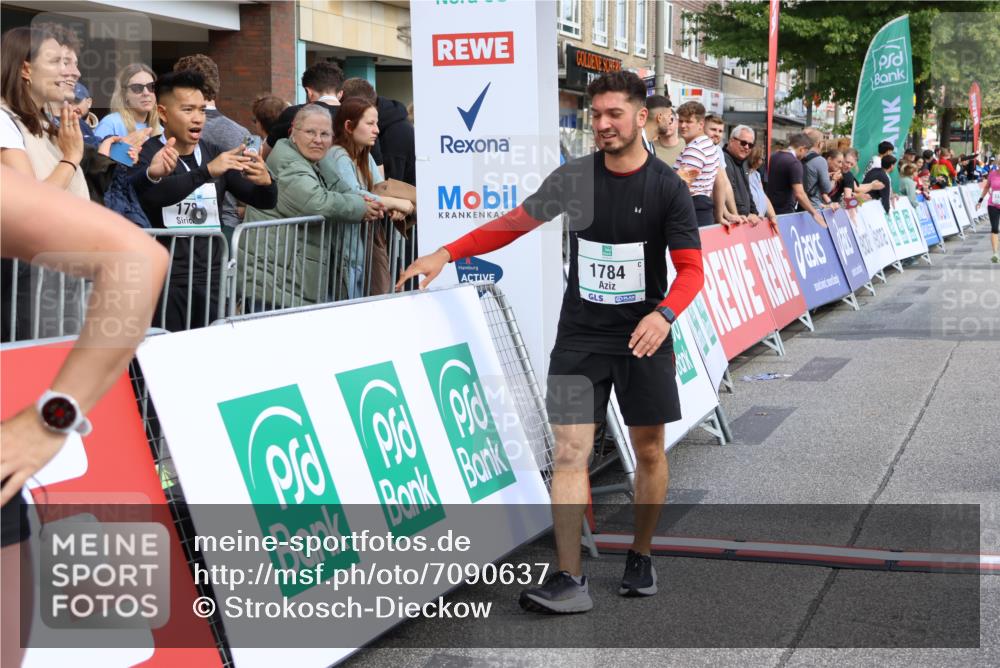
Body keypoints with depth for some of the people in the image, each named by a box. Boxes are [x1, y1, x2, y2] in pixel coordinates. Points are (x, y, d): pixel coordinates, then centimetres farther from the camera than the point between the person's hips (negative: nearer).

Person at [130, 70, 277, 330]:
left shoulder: (214, 154, 10)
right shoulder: (146, 154, -2)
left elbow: (265, 201, 7)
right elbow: (153, 194, -23)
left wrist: (265, 181, -16)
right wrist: (208, 171, -34)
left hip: (212, 278, 4)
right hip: (165, 280, -4)